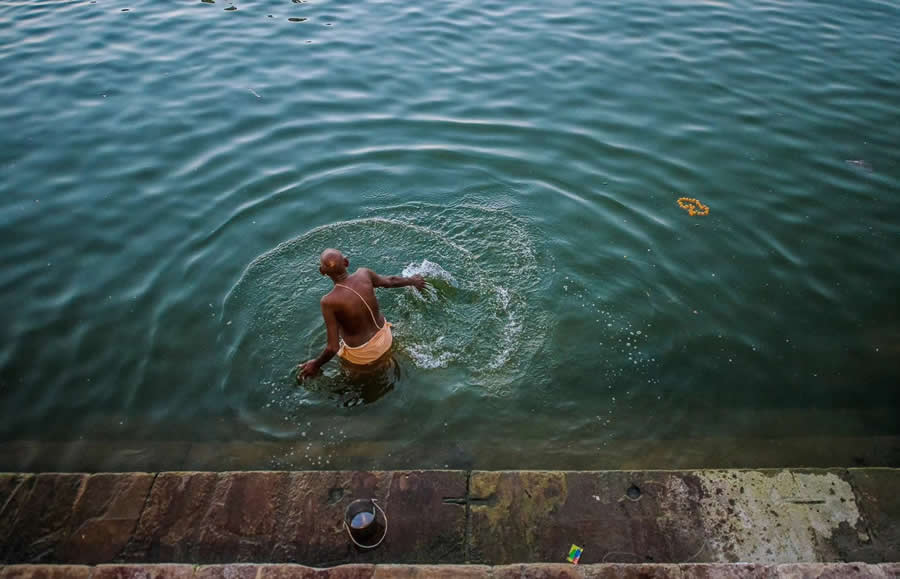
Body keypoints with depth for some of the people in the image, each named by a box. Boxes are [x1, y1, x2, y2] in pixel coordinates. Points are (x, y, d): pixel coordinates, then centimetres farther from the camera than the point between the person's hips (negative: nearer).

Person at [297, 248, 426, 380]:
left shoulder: (329, 301, -30)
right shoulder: (364, 274, -19)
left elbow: (333, 348, -25)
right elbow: (390, 281, 3)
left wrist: (316, 364, -5)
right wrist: (412, 281, 23)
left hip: (362, 356, -3)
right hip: (385, 341, 3)